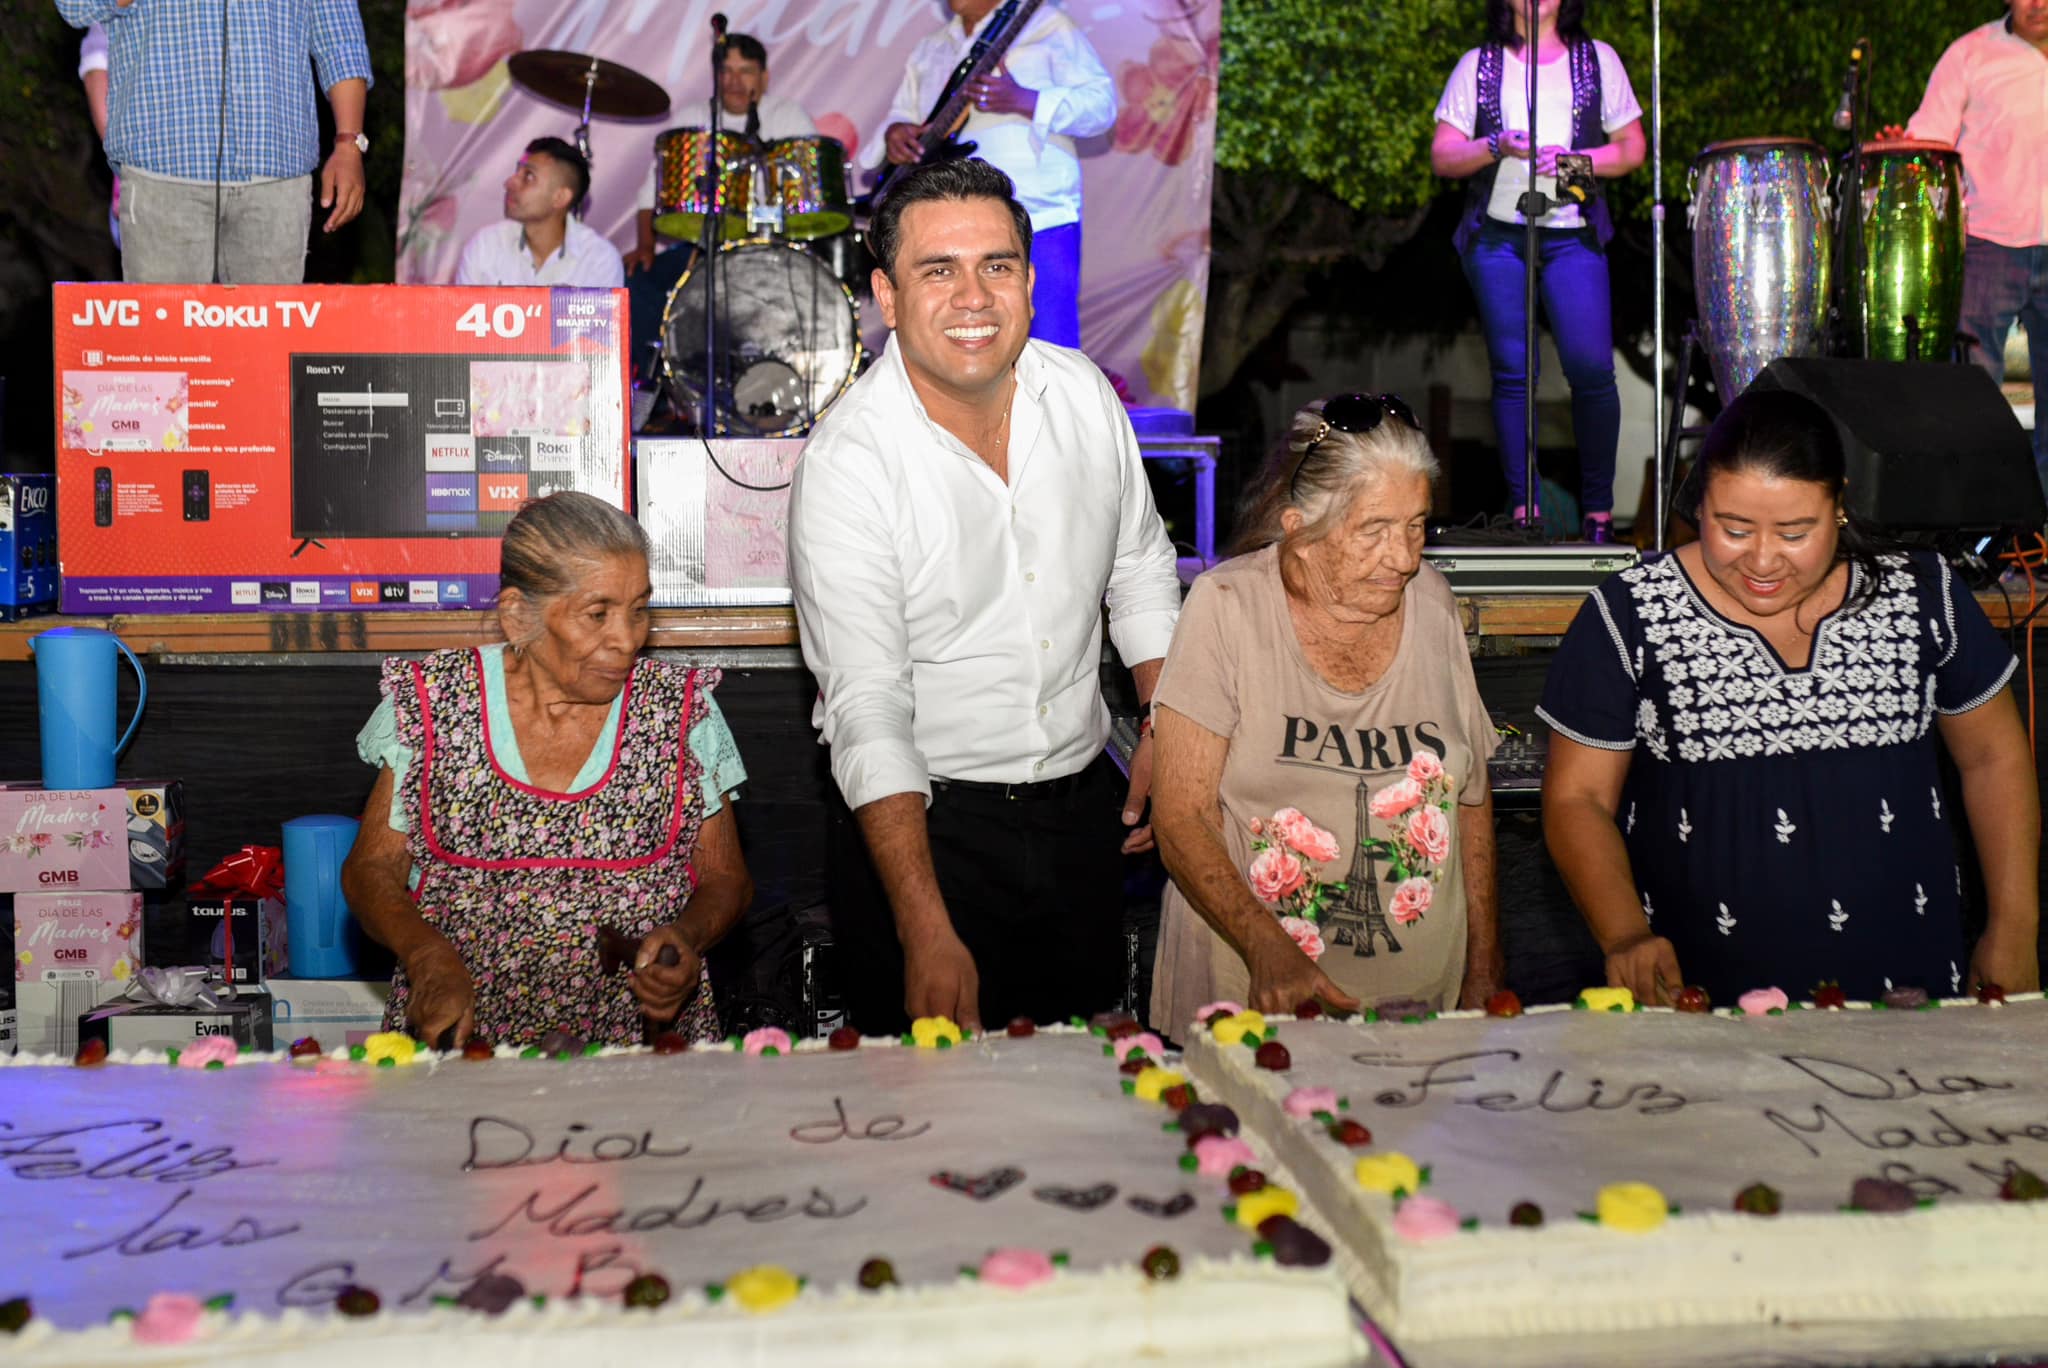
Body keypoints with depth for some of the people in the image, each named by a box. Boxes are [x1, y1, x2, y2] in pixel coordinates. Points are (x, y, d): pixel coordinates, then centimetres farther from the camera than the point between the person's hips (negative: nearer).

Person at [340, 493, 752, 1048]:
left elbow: (726, 878, 11)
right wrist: (427, 955, -12)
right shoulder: (433, 701, 2)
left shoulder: (680, 708, 3)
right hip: (461, 1036, 0)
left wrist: (687, 936, -11)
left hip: (641, 1038, 0)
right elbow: (371, 869, 7)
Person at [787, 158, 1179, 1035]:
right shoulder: (848, 462, -19)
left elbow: (1139, 566, 15)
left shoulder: (1082, 392, -2)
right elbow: (868, 711, -22)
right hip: (918, 822, -4)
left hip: (1081, 806, 5)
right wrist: (926, 931, -29)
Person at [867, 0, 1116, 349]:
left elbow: (1102, 104, -6)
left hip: (1041, 225, -5)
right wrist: (895, 132, -2)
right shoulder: (929, 49, 20)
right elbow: (900, 113, 24)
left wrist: (1021, 101, -21)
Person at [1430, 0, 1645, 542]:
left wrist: (1575, 159, -8)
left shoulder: (1597, 60, 12)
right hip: (1498, 236, 1)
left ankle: (1598, 507, 1)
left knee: (1591, 367, -11)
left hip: (1574, 236, 0)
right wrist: (1496, 146, -13)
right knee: (1512, 371, -1)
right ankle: (1522, 507, 5)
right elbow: (1442, 156, 6)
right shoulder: (1479, 65, 11)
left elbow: (1632, 148, 11)